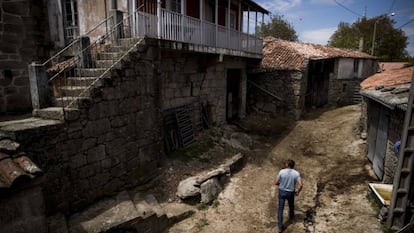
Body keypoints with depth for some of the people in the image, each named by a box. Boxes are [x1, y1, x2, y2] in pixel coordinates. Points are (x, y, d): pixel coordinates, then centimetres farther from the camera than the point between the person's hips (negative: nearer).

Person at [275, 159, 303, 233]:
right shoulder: (296, 173, -15)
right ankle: (291, 217, 57)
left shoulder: (281, 172, -17)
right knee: (291, 206, 29)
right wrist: (297, 191, -2)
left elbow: (276, 183, -10)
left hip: (282, 191, -1)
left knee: (280, 209, 8)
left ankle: (280, 227, 9)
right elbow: (300, 185, -21)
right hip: (291, 193, 1)